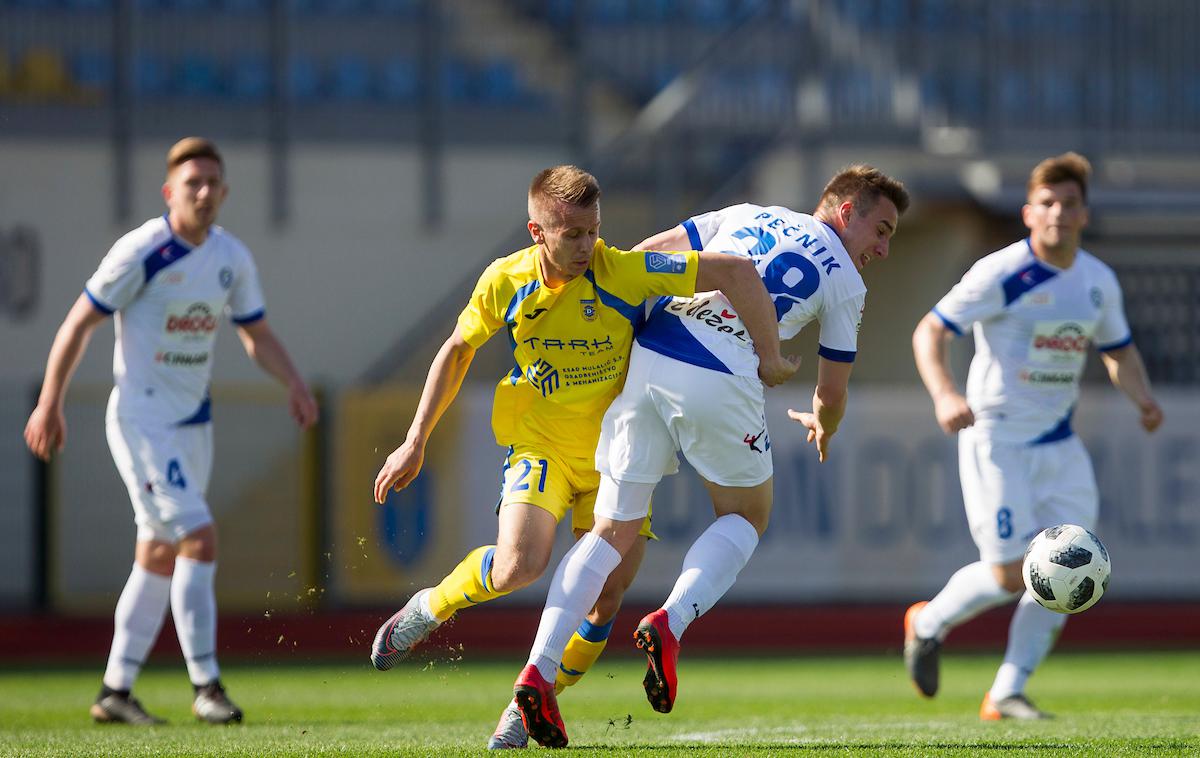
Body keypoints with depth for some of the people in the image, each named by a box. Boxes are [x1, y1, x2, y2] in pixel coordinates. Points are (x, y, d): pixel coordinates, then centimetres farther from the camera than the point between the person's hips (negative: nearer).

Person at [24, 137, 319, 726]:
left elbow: (256, 334, 16)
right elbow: (80, 322, -9)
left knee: (160, 557, 10)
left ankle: (115, 692, 18)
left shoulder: (232, 258, 5)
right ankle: (206, 685, -12)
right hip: (141, 421, -7)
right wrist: (49, 404, -11)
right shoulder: (142, 252, -14)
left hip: (193, 423, 7)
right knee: (199, 539, -17)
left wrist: (294, 383, -2)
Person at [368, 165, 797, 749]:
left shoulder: (626, 272, -20)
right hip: (540, 443, -1)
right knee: (520, 563, -25)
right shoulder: (504, 283, -12)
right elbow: (457, 351, 6)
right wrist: (416, 441, 7)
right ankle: (429, 609, 5)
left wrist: (769, 357, -21)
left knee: (606, 597, -4)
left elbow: (736, 271, -20)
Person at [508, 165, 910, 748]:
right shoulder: (844, 282, 14)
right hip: (719, 384, -4)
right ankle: (669, 624, -6)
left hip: (644, 361, 4)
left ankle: (539, 670, -5)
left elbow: (646, 255, 20)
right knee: (746, 516, 21)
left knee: (612, 532, 11)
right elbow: (832, 393, 19)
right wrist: (821, 428, 41)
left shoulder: (748, 215, 26)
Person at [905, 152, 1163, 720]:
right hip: (997, 443, -6)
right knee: (1009, 576, -9)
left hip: (1059, 445, 6)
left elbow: (1119, 352, 19)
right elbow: (928, 333, -13)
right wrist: (943, 395, -31)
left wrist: (1142, 398, -3)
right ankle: (928, 625, 21)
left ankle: (1007, 694, 6)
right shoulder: (1000, 274, -13)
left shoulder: (1099, 282, 5)